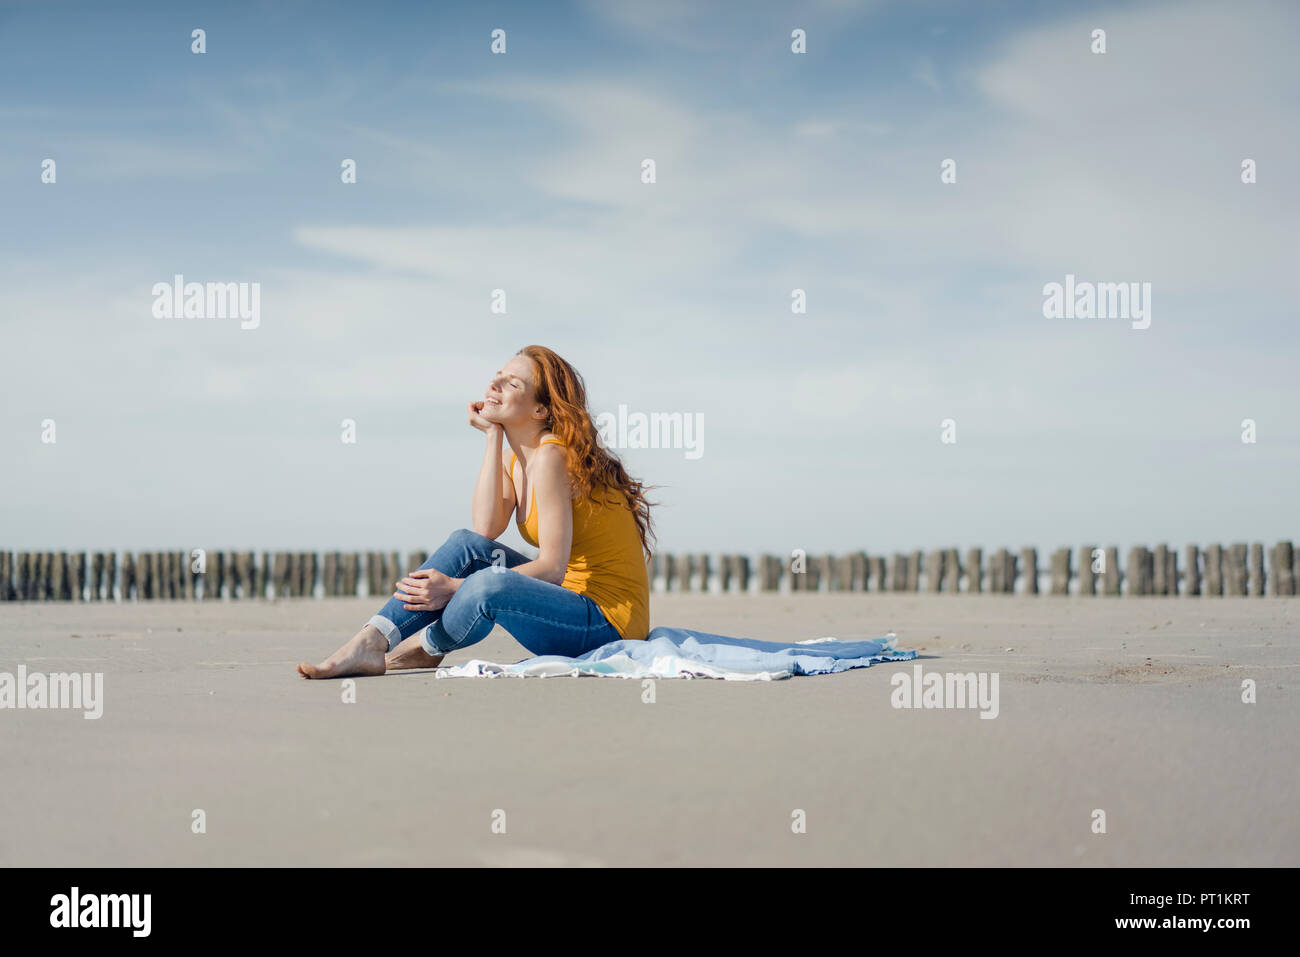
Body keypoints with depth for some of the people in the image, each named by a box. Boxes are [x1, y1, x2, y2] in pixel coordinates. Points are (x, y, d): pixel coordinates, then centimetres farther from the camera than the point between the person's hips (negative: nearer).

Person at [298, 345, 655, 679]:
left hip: (610, 621, -9)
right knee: (465, 545, -5)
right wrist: (493, 436, -2)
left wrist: (456, 589, -21)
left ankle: (424, 648, 0)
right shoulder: (516, 459, 11)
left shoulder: (552, 456, -16)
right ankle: (368, 644, -11)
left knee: (490, 585, -31)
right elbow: (485, 529, -6)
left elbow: (552, 568, -19)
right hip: (571, 598, 9)